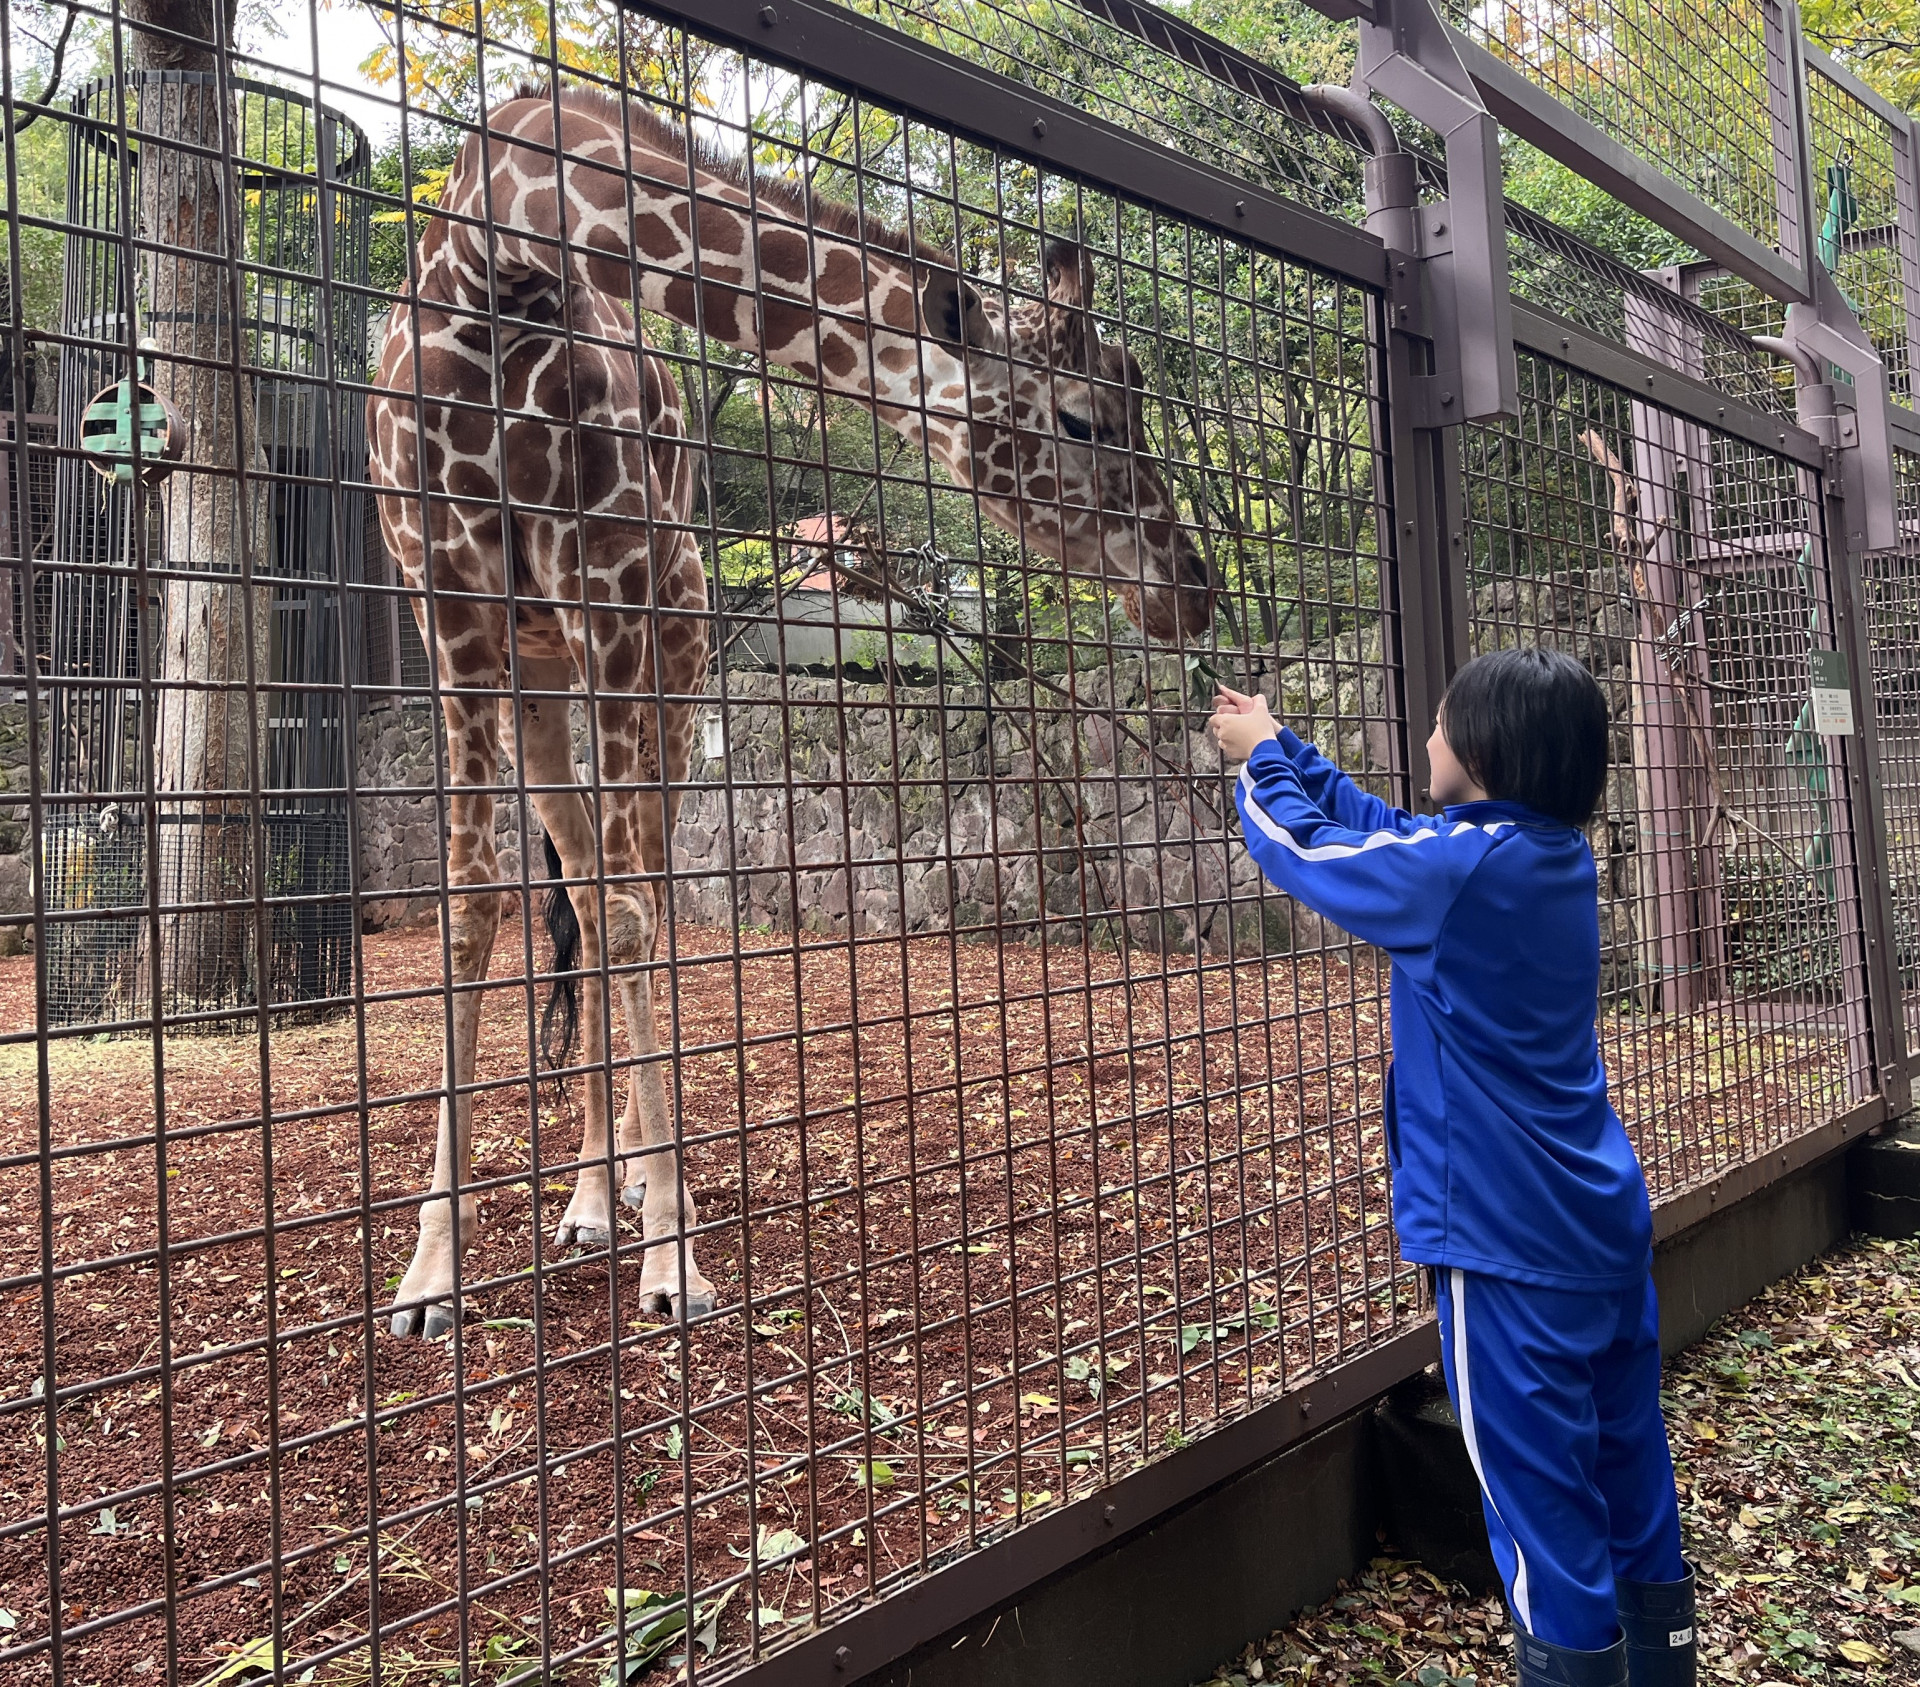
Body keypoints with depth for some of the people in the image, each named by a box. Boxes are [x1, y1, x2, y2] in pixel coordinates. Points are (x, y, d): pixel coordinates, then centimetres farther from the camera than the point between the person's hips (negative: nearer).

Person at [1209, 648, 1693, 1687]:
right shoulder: (1561, 855, 5)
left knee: (1540, 1494, 3)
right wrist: (1286, 749, 20)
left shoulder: (1458, 869, -20)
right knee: (1629, 1459, 20)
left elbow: (1301, 848, -6)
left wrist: (1261, 760, 12)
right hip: (1605, 1220, 9)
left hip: (1511, 1240, -9)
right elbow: (1385, 831, 15)